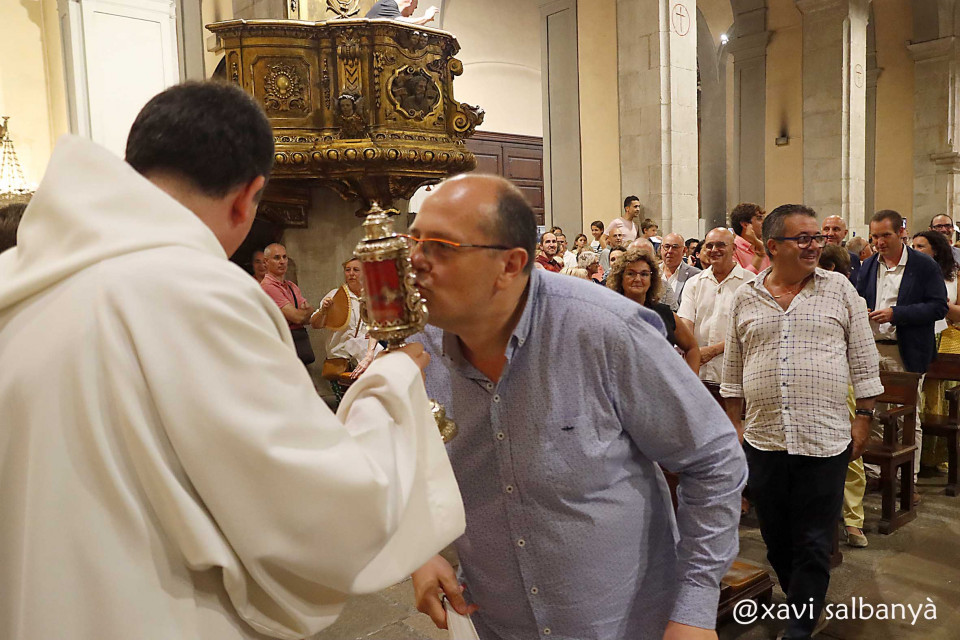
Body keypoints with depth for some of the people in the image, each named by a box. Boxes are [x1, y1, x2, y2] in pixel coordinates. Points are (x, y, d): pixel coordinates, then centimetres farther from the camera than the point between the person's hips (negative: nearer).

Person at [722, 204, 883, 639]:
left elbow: (863, 360, 4)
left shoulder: (839, 289, 1)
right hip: (763, 440, 2)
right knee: (776, 539, 15)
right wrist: (735, 424, 8)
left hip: (825, 440, -2)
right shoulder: (745, 298, 5)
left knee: (813, 546, 5)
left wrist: (864, 417, 0)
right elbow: (733, 369, 9)